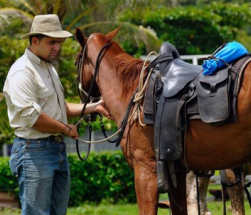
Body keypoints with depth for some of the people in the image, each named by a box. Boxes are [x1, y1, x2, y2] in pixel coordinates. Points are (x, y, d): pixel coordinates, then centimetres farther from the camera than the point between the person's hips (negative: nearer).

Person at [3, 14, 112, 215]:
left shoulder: (48, 68, 17)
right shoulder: (22, 72, -16)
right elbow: (32, 117, -23)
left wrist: (94, 107, 14)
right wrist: (67, 129, -12)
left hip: (58, 150, 10)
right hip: (35, 151, -10)